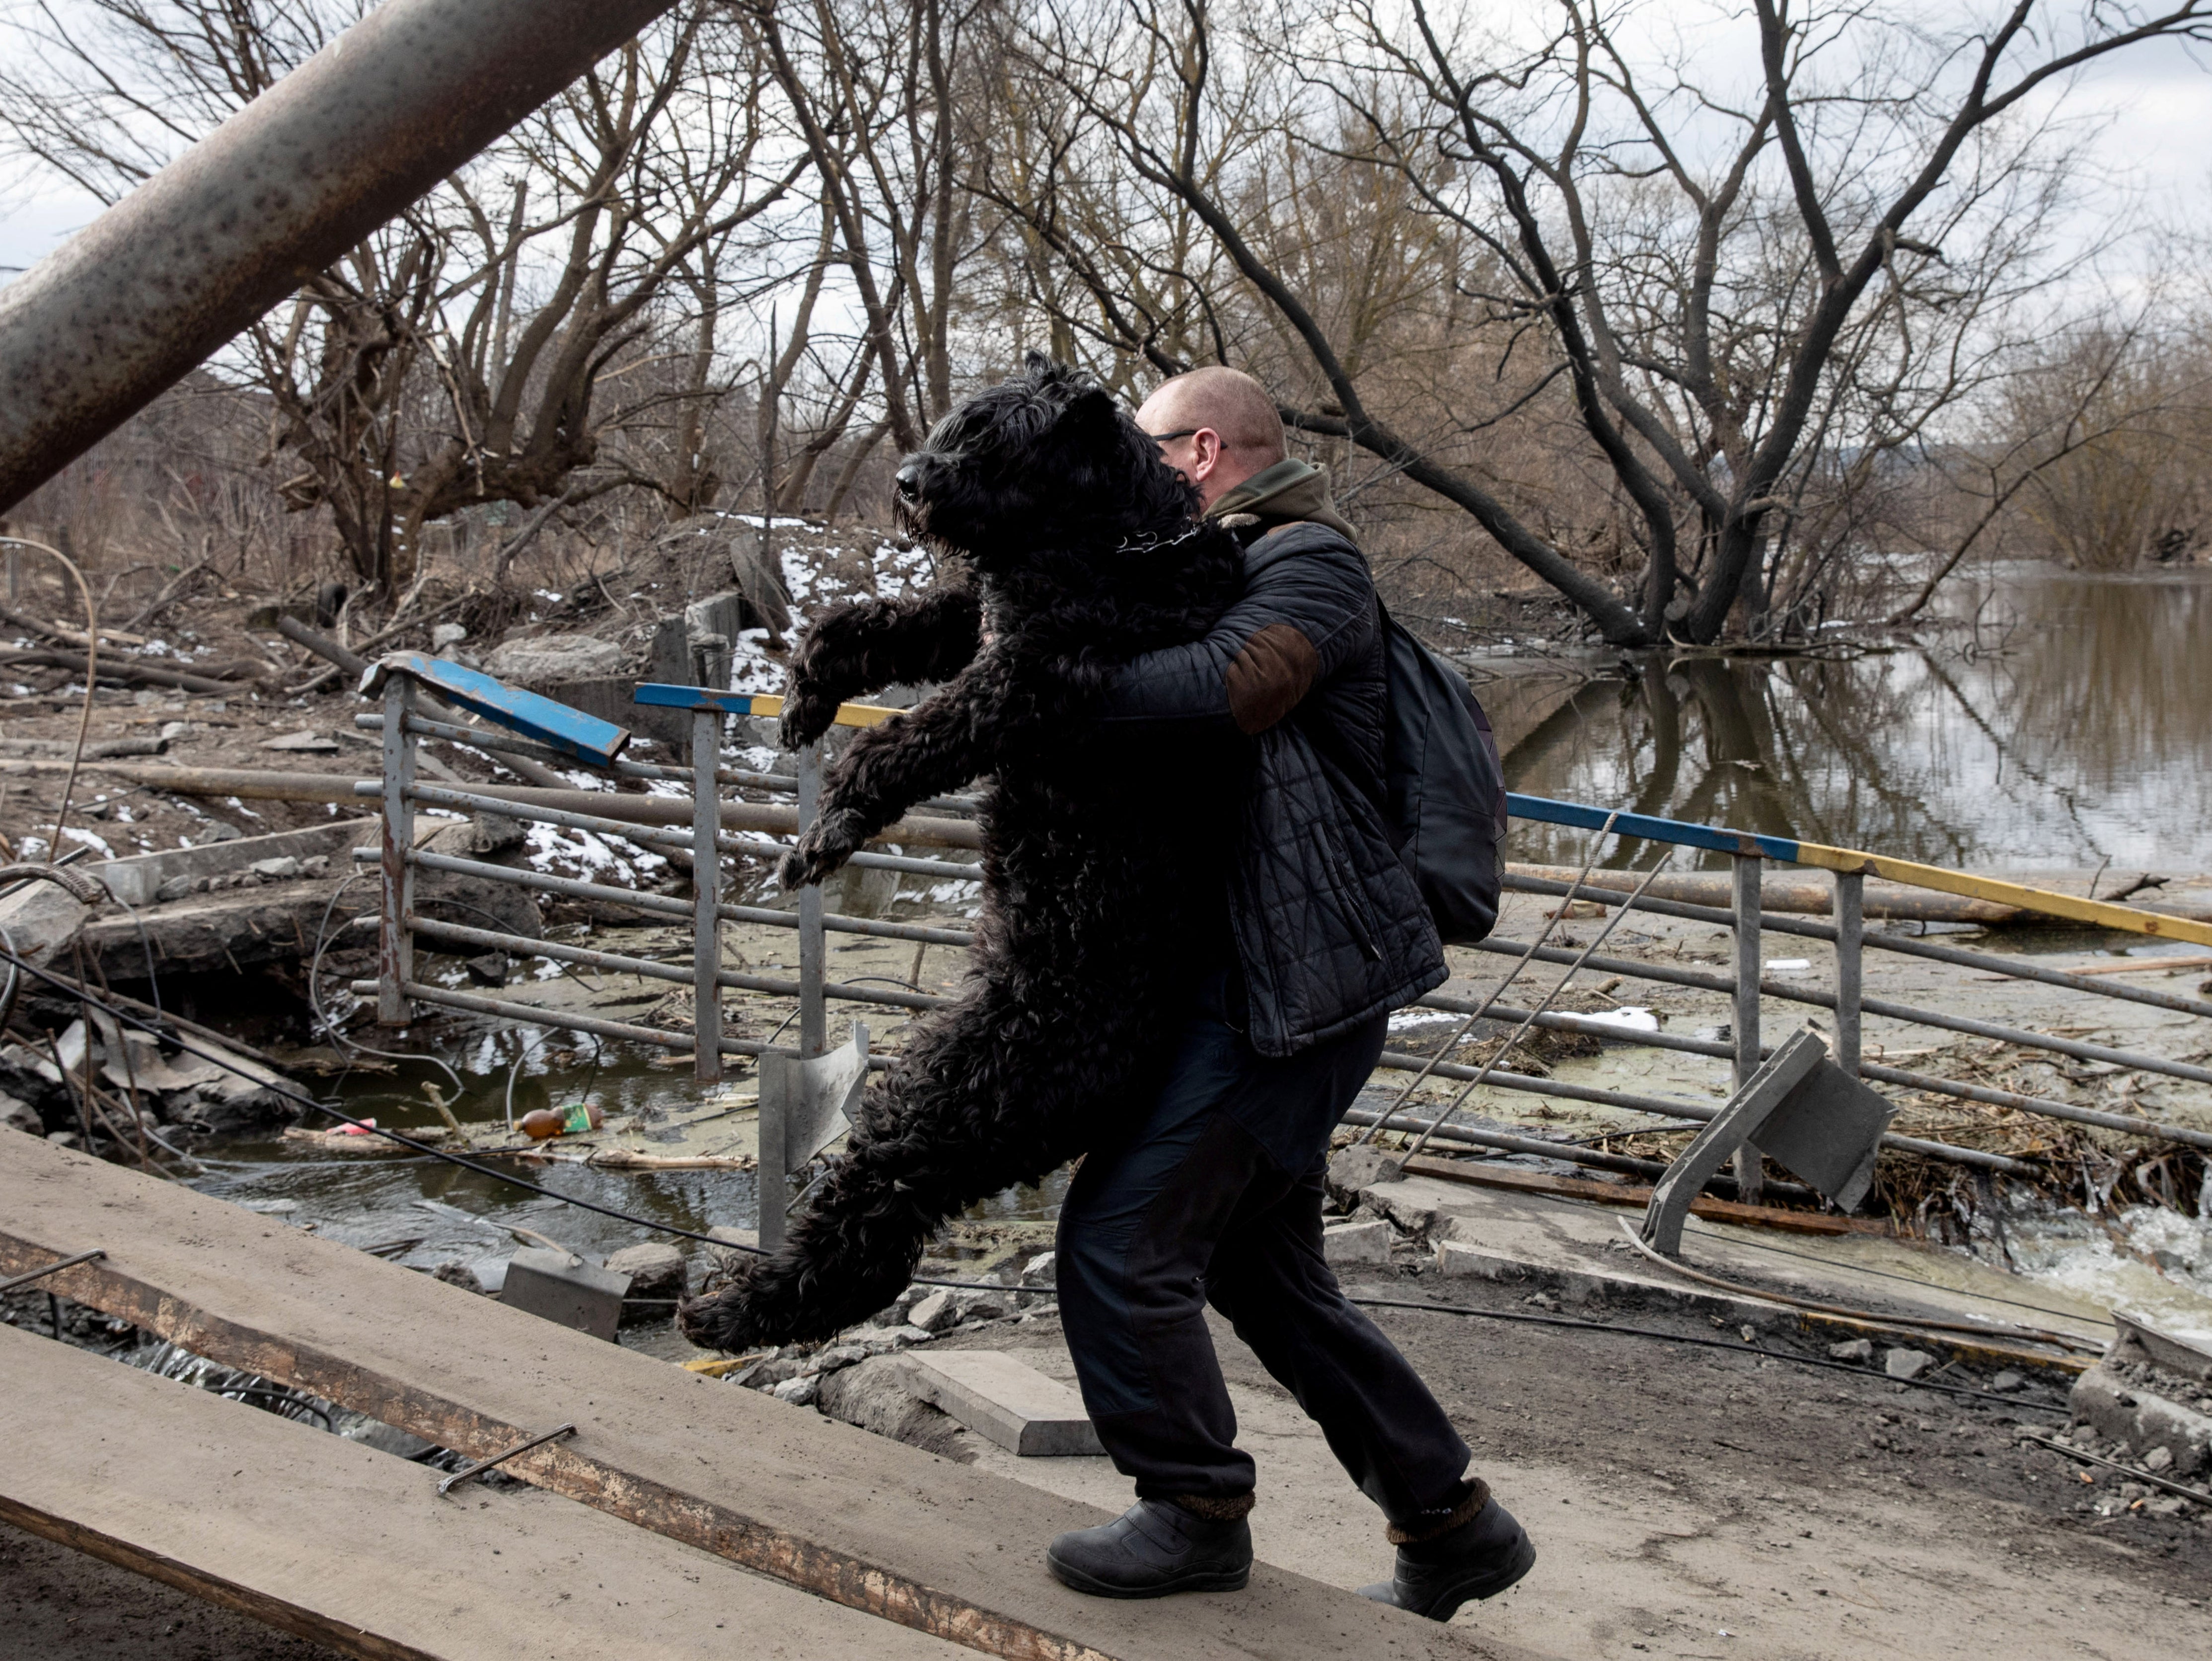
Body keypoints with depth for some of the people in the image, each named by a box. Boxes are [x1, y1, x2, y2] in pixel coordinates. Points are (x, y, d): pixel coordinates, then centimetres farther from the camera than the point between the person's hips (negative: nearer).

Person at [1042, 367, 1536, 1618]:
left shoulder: (1309, 562, -10)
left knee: (1123, 1237, -9)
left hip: (1290, 984, -10)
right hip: (1249, 982, 10)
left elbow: (1234, 684, -29)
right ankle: (1453, 1525, 25)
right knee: (1263, 1270, 15)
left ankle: (1199, 1515, 7)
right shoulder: (1215, 573, 22)